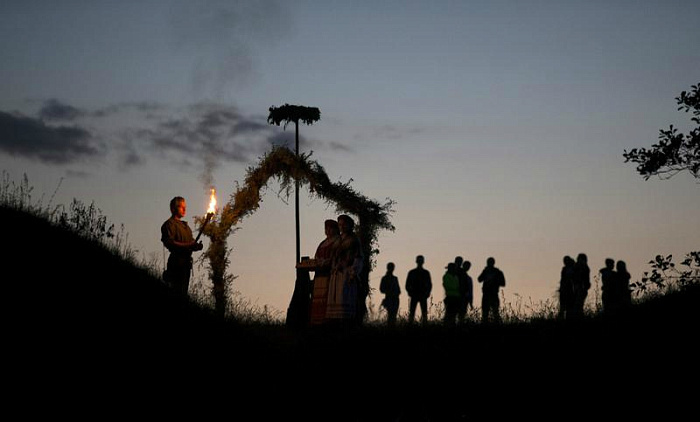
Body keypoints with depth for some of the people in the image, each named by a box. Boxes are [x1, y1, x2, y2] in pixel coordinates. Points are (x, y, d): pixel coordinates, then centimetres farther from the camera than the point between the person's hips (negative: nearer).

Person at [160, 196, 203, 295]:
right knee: (176, 291, -13)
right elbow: (169, 243, -17)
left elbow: (191, 242, 24)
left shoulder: (185, 225, 24)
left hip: (186, 262, 9)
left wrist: (196, 246, 0)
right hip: (177, 262, -9)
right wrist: (188, 246, -22)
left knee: (183, 291, 8)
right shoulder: (169, 224, -4)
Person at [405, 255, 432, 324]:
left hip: (423, 296, 1)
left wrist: (427, 293, -4)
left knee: (424, 313, -4)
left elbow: (430, 285, 10)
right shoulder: (411, 272, 8)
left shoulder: (426, 273, 10)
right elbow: (407, 285, 8)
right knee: (411, 313, -6)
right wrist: (410, 292, -6)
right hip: (414, 295, -1)